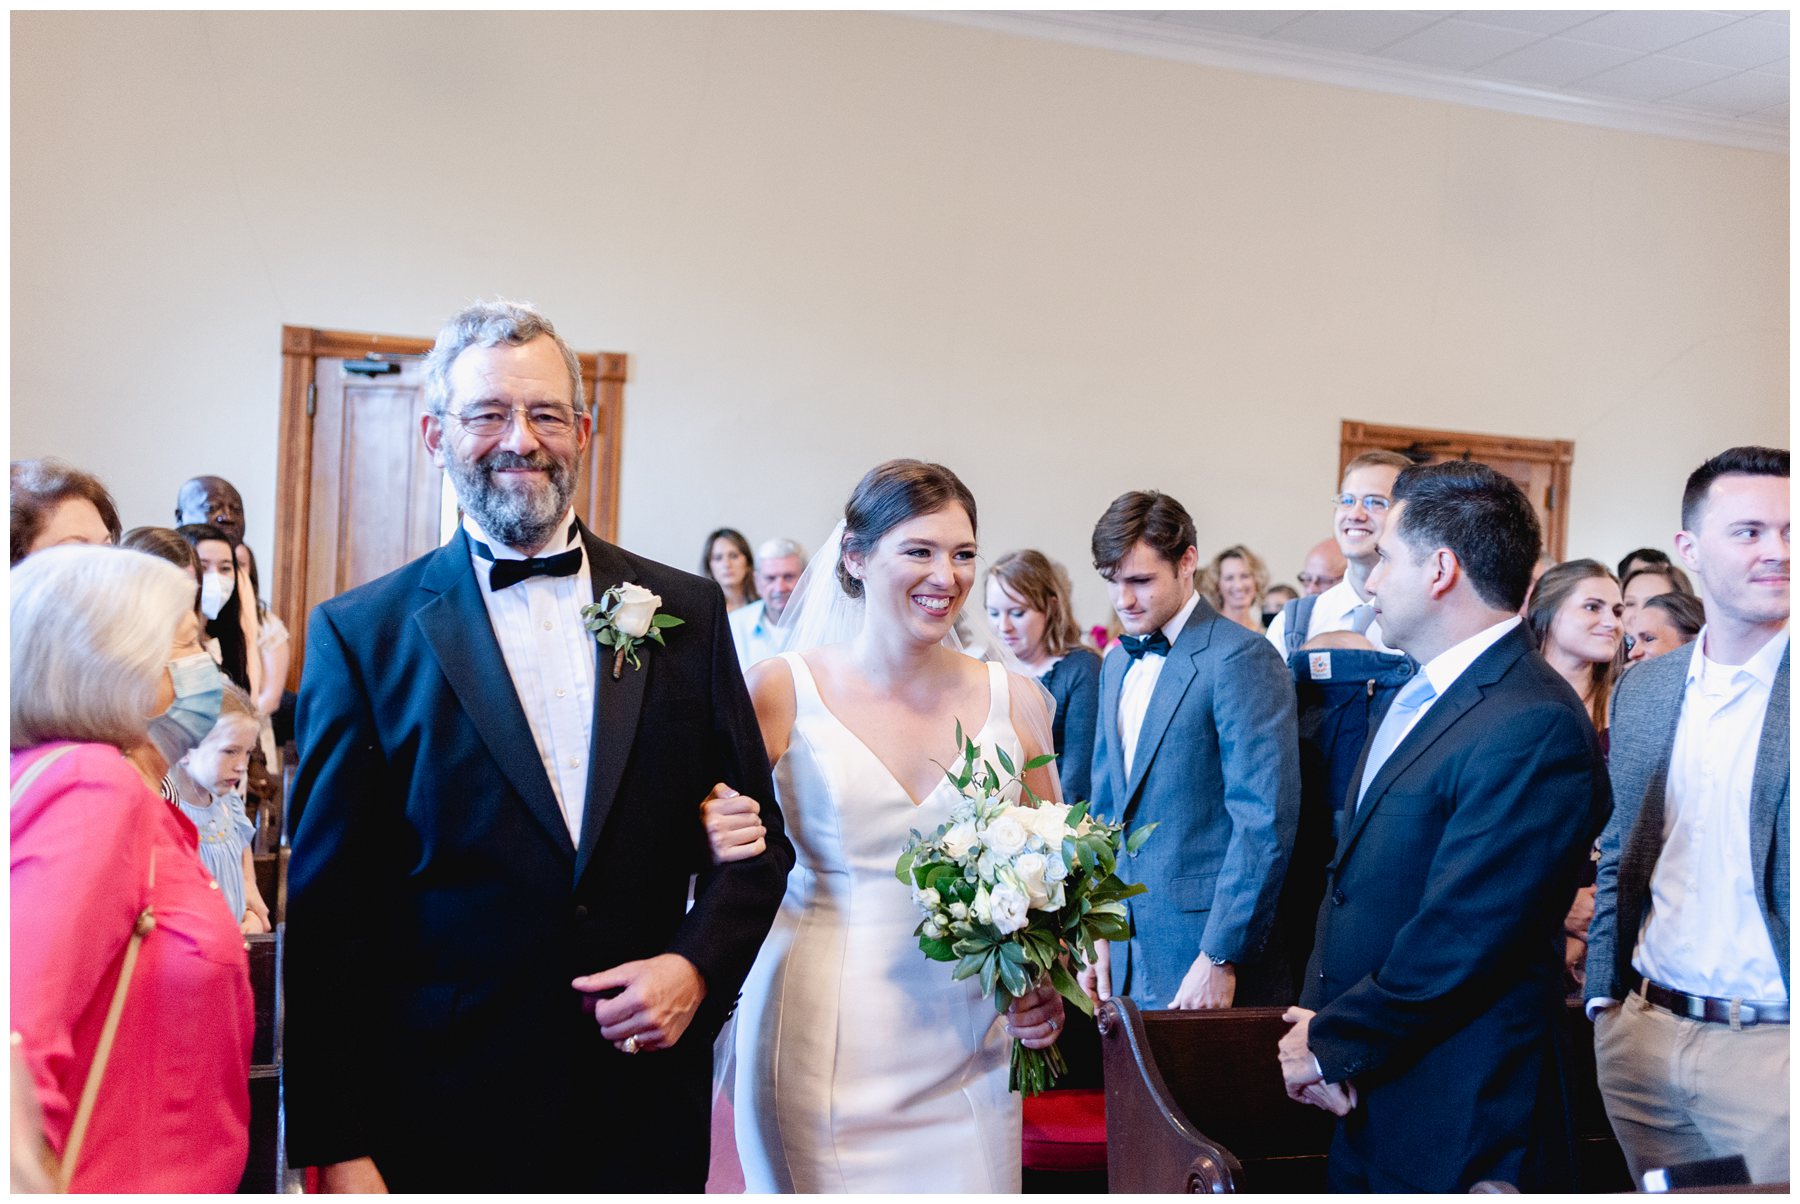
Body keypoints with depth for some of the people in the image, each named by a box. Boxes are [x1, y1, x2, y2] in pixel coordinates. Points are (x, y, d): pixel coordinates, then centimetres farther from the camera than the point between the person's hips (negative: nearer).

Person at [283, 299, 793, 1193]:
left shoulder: (686, 613, 3)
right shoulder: (361, 636, -4)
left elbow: (757, 836, 8)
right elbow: (325, 914, -5)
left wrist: (698, 966, -9)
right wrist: (338, 1149, -8)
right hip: (442, 1126, -2)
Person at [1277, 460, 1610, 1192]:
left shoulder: (1535, 727, -21)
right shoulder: (1417, 696, 10)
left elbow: (1456, 941, -23)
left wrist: (1332, 1045, -11)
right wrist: (1317, 1019, -1)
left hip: (1454, 1131, -8)